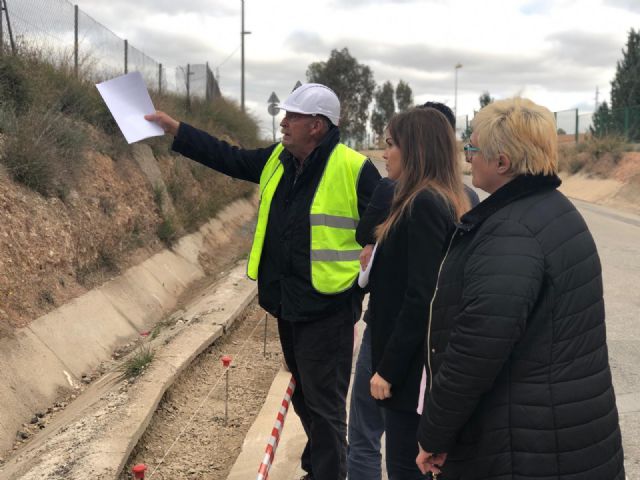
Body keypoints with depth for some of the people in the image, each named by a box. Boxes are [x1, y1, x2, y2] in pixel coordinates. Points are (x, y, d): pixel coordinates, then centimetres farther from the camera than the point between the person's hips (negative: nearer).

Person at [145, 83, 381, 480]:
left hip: (327, 308, -8)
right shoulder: (277, 160, 7)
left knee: (324, 402, 1)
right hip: (287, 303, 8)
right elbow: (229, 158, 16)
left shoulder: (353, 169, -15)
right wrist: (176, 129, 15)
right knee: (304, 395, 21)